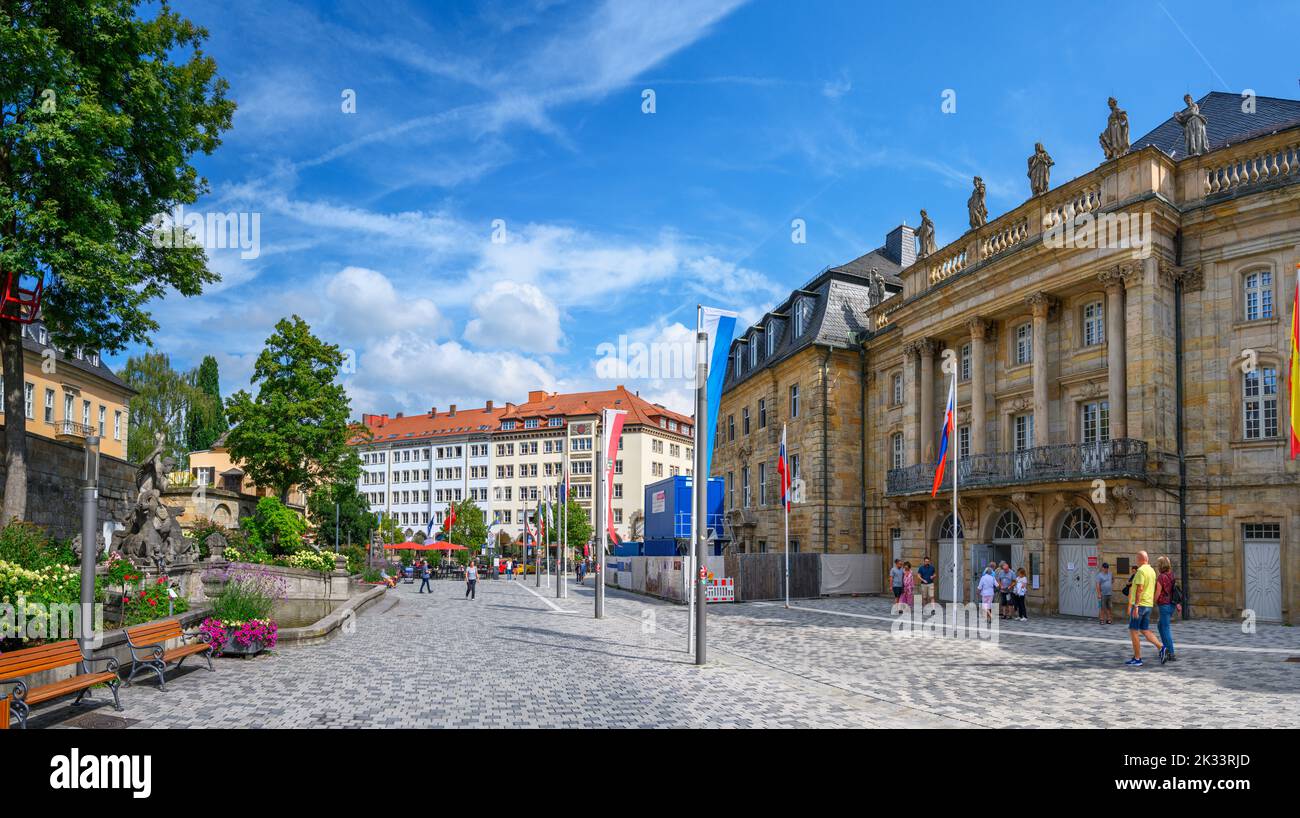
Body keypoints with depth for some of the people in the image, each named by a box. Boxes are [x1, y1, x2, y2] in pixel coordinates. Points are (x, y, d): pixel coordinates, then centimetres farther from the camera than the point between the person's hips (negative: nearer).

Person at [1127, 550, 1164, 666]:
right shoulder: (1152, 571, 13)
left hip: (1139, 604, -8)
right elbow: (1152, 589, 19)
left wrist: (1135, 606, -23)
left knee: (1133, 631, -1)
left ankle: (1137, 659, 0)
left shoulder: (1141, 571, -15)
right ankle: (1161, 647, -8)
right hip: (1148, 605, 9)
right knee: (1145, 631, 12)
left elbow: (1140, 589, -22)